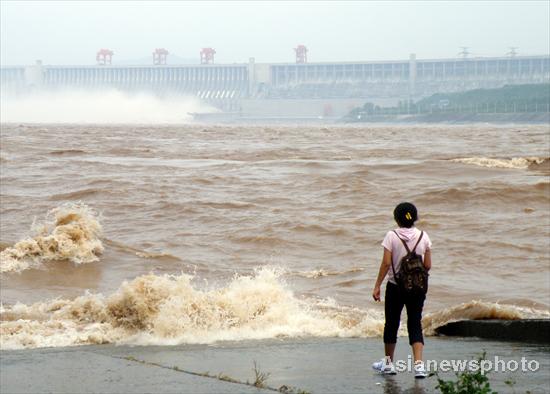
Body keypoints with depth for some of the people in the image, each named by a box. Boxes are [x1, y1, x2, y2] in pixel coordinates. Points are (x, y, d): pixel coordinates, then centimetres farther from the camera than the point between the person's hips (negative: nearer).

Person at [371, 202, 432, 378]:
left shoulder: (392, 236, -10)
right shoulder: (423, 236, -3)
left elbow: (386, 263, -12)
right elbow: (428, 265, -1)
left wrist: (377, 286, -6)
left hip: (395, 286, -2)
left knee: (391, 324, 14)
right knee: (415, 325, 5)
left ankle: (388, 363, 26)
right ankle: (418, 363, -12)